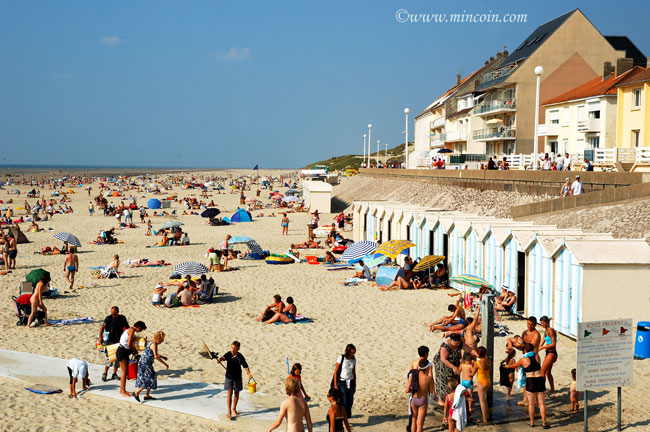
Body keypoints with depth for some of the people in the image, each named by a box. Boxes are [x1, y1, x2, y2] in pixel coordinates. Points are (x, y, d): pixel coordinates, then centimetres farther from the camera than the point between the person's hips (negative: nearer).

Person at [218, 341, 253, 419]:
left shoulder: (240, 357, -12)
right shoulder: (228, 354, -10)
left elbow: (245, 366, -8)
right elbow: (223, 357, -30)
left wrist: (248, 374, -22)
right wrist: (220, 359, -53)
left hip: (237, 377, 1)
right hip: (229, 376, -1)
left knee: (236, 393, 12)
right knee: (229, 393, -6)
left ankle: (234, 409, 31)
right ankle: (229, 411, 0)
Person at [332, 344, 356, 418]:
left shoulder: (354, 360, 5)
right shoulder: (341, 358, -10)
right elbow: (335, 371, -8)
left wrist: (355, 385, 13)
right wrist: (335, 384, -11)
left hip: (350, 383, 5)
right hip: (342, 382, -5)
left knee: (350, 402, 1)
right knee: (344, 402, -8)